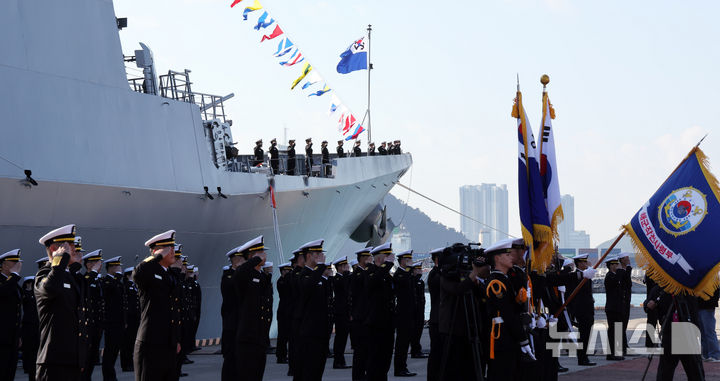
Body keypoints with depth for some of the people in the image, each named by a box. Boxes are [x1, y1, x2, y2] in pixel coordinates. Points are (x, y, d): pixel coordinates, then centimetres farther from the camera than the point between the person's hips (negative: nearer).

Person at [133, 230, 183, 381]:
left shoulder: (173, 277, 20)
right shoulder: (148, 273, -5)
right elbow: (137, 274, -32)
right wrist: (158, 256, -18)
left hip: (170, 346, 8)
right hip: (151, 344, -8)